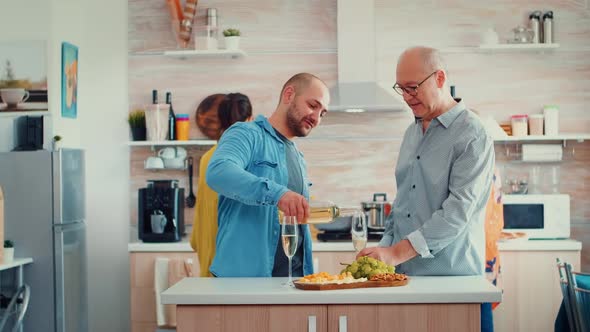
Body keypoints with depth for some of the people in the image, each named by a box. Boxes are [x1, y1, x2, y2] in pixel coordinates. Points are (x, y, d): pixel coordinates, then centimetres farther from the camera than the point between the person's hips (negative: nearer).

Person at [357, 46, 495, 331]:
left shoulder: (471, 134, -11)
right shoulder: (412, 133, 13)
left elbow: (459, 210, -19)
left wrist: (397, 253, -22)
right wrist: (385, 248, 6)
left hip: (452, 275, -6)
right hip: (404, 274, 6)